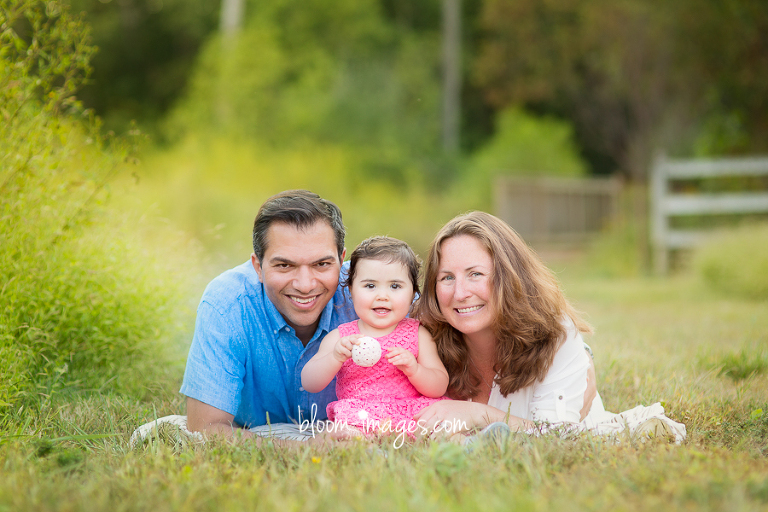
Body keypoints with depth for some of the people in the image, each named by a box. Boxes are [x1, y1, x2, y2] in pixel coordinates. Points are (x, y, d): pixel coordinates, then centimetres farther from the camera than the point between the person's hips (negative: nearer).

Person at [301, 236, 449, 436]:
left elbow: (440, 388, 5)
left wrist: (413, 369, -16)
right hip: (359, 418, -1)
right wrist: (335, 357, -17)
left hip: (412, 418, 1)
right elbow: (309, 384, 1)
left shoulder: (417, 334, 10)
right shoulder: (339, 337, 10)